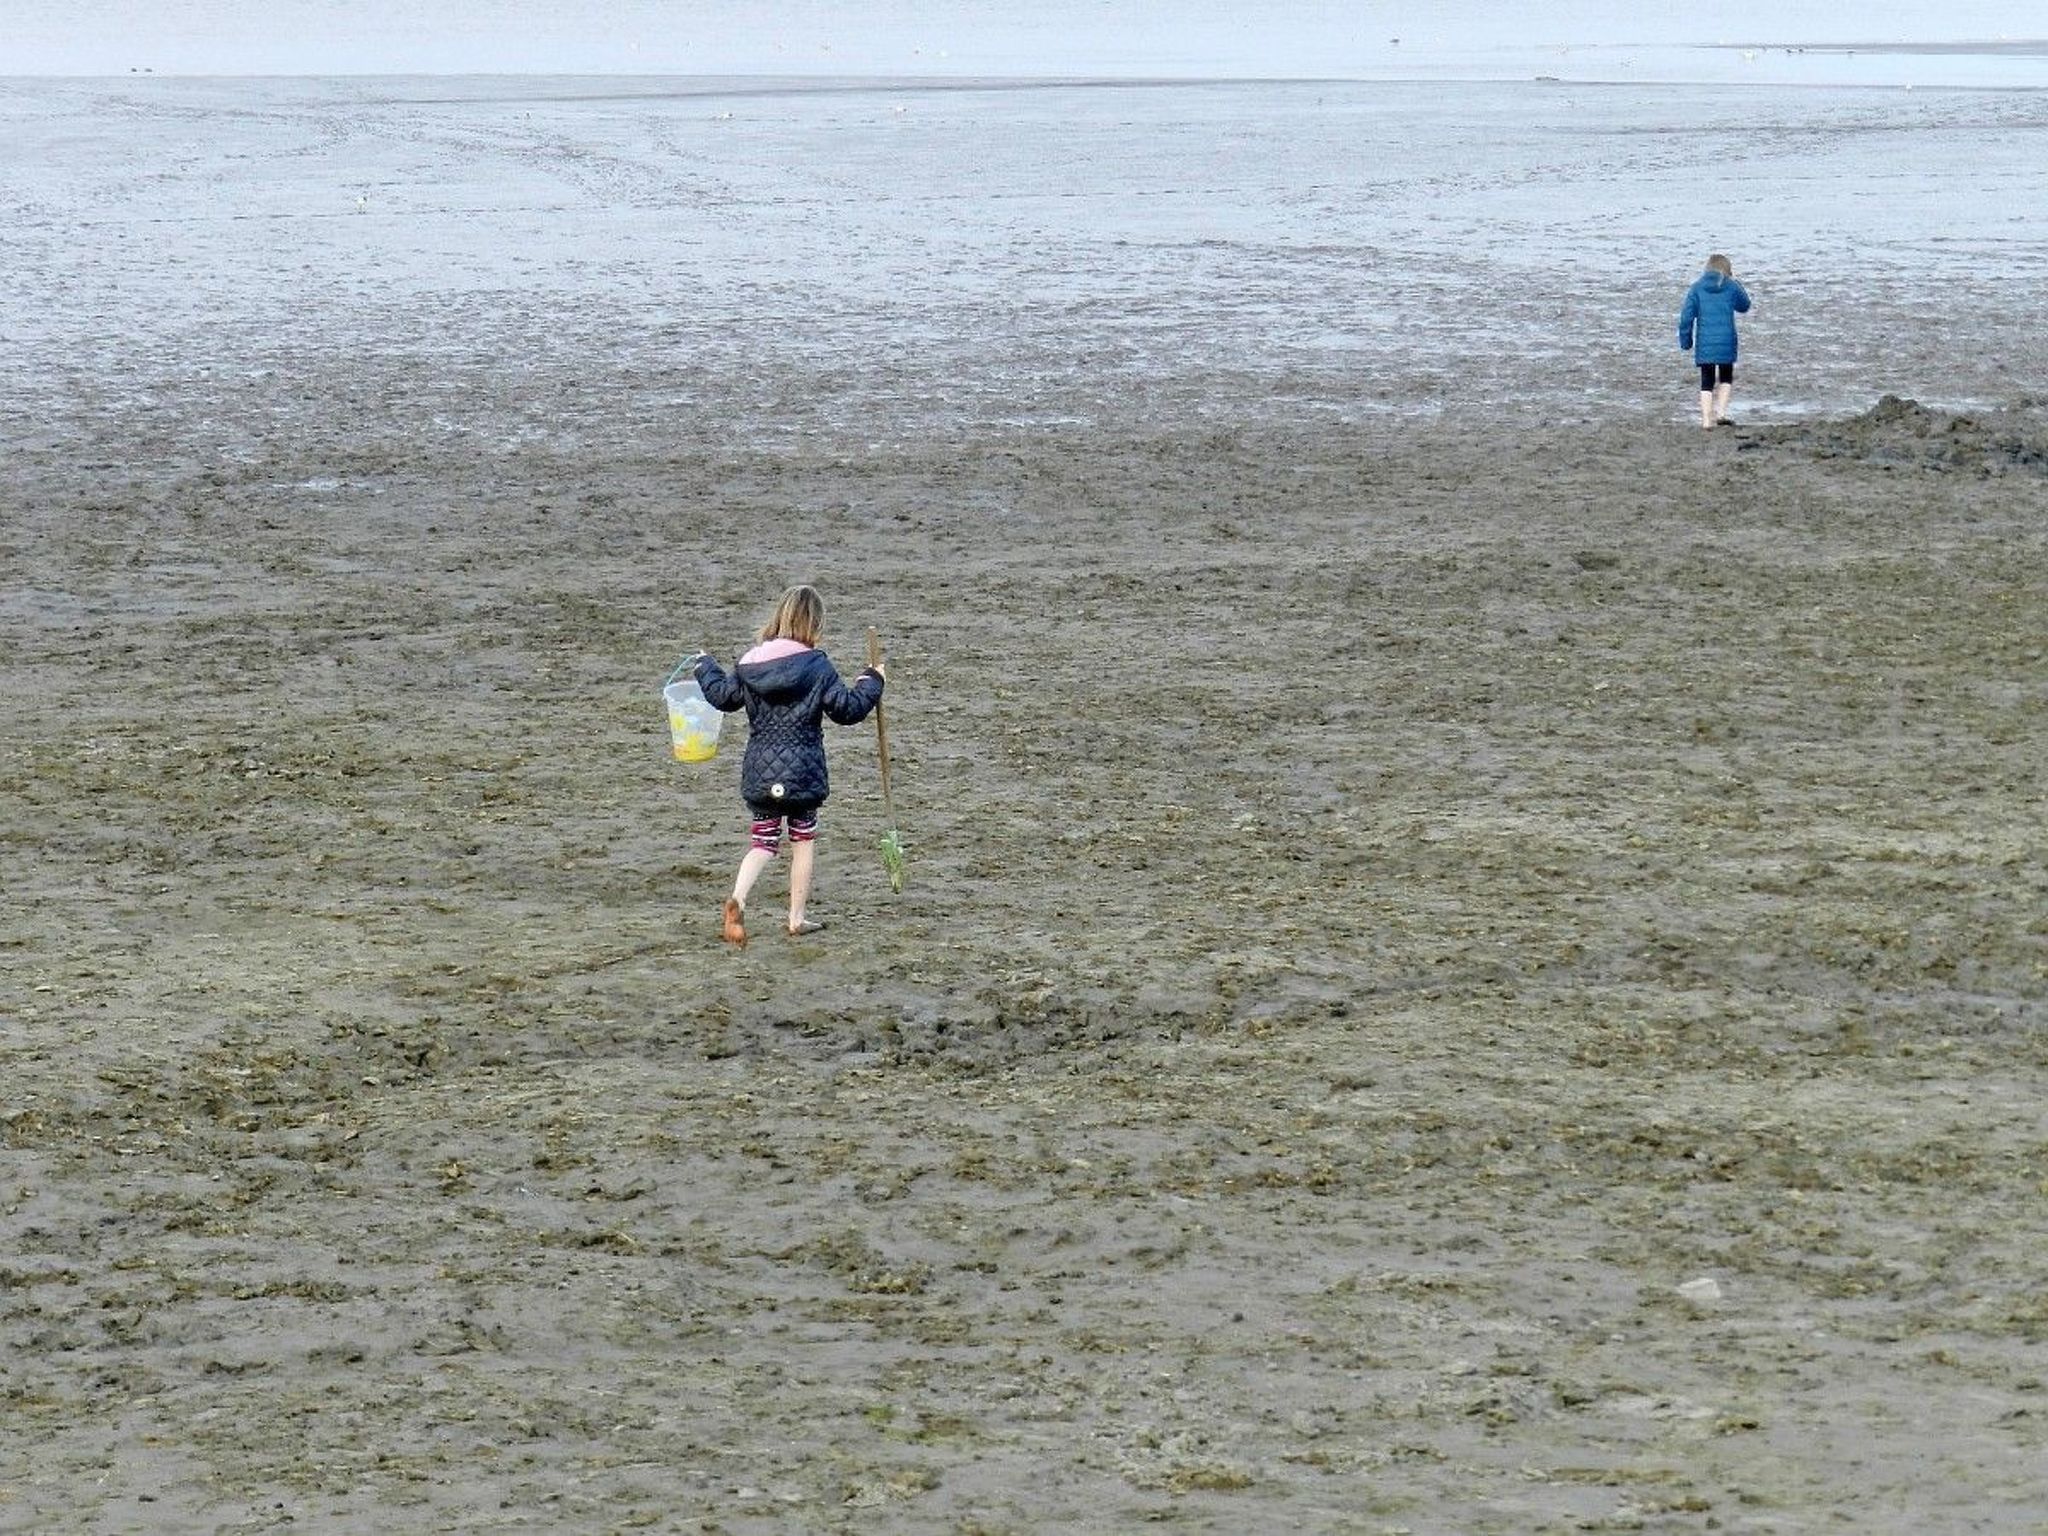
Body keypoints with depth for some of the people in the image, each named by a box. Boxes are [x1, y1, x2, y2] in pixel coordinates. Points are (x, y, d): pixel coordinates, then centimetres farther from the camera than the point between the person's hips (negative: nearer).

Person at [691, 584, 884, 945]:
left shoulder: (750, 662, 1)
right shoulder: (815, 665, -12)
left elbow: (724, 695, 15)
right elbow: (847, 708, -9)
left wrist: (704, 667, 34)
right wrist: (870, 683, 8)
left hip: (758, 771, 3)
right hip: (802, 772, -3)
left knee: (764, 841, 10)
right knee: (804, 839, 14)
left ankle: (737, 899, -17)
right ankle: (797, 918, 18)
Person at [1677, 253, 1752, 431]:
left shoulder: (1697, 288, 0)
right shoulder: (1731, 287, -1)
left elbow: (1687, 316, -3)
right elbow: (1744, 306, 19)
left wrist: (1686, 341, 6)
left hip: (1704, 343, 0)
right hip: (1726, 343, 0)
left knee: (1707, 382, 6)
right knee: (1726, 378, 19)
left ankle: (1706, 421, -2)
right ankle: (1721, 413, 5)